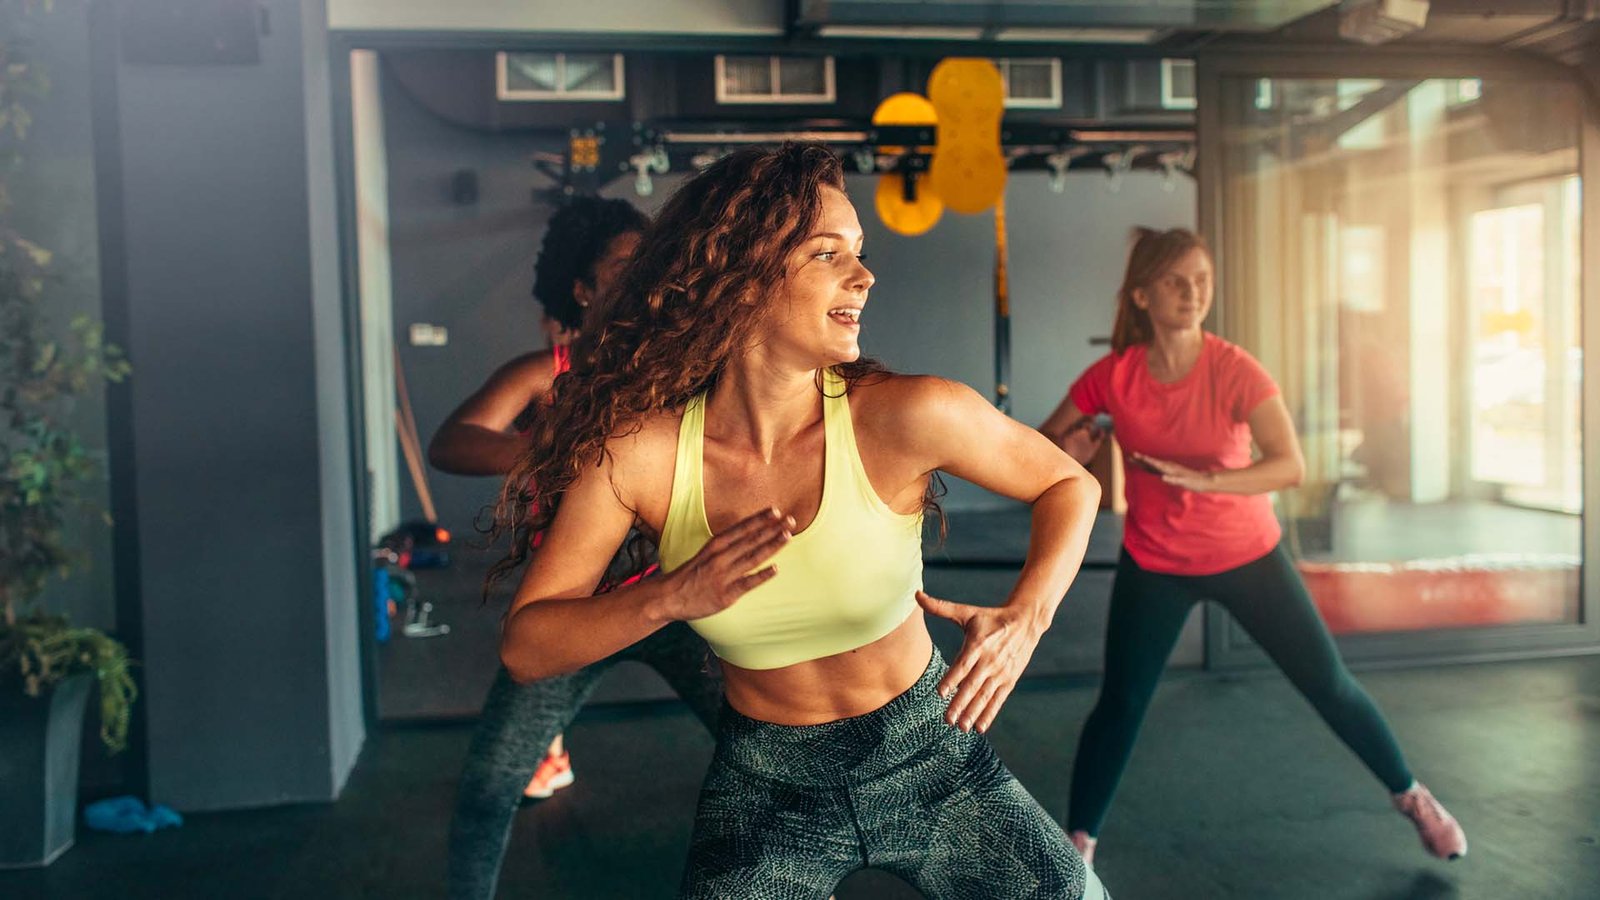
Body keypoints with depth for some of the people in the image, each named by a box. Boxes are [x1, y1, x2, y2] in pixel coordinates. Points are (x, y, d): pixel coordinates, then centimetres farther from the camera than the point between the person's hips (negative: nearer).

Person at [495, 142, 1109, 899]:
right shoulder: (638, 453, -19)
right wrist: (670, 598, -30)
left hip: (929, 757, 0)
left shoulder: (904, 417, -21)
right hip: (763, 786, 0)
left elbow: (1070, 484, -5)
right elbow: (524, 648, -13)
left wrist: (1026, 615, -22)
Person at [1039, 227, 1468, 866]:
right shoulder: (1113, 375, -14)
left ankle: (1411, 796, 32)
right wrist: (1067, 449, -24)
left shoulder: (1234, 370, -20)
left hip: (1246, 554, 0)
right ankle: (1078, 843, 14)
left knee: (1328, 683, 8)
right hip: (1154, 563, 1)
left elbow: (1290, 465, -31)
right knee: (1120, 703, -2)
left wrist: (1202, 480, -42)